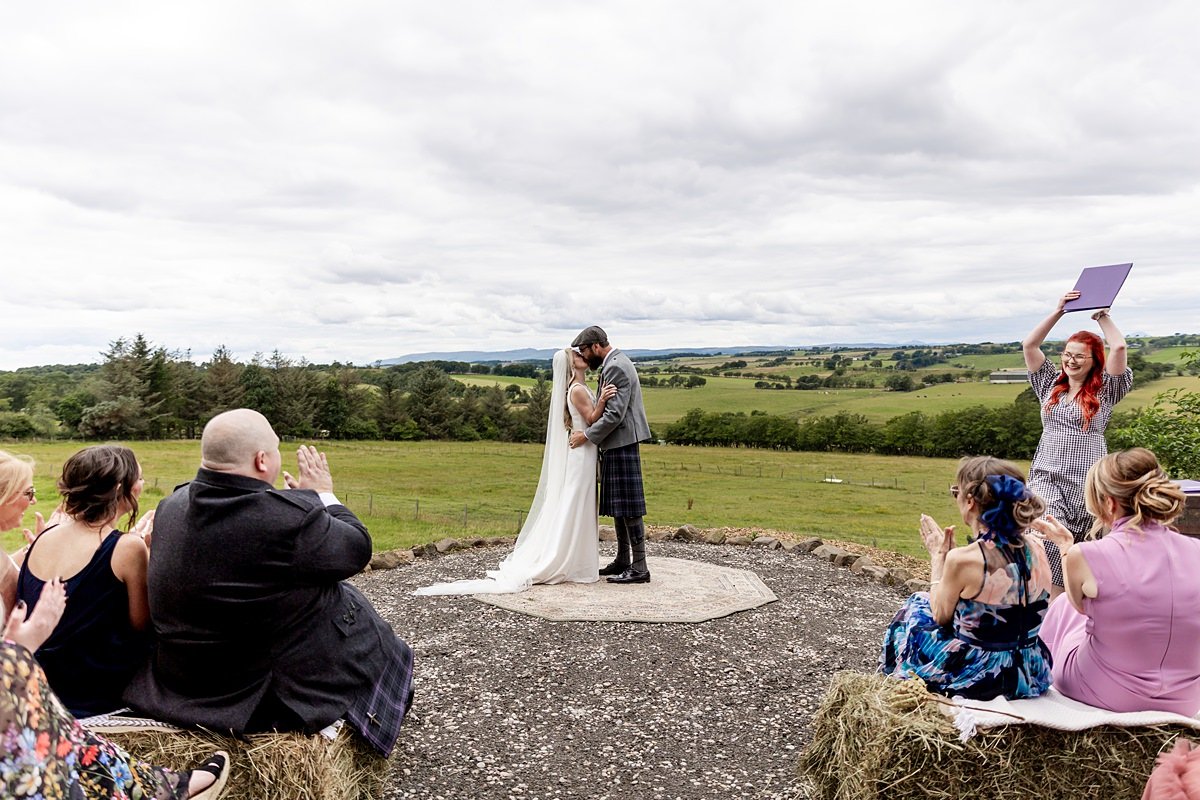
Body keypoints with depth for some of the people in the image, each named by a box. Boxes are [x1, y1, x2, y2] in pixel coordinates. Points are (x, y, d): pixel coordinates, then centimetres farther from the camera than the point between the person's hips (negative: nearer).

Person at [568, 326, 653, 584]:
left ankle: (639, 567, -2)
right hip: (615, 444, 11)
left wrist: (586, 435, -14)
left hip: (621, 443, -11)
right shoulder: (615, 362, 16)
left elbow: (615, 414, -22)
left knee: (628, 505, -7)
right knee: (617, 505, 14)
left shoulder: (616, 367, -16)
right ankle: (623, 560, 23)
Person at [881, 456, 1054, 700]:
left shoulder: (963, 559, -24)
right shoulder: (1036, 549, -6)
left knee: (916, 608, 21)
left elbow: (940, 615, -5)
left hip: (979, 678, -6)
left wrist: (938, 555, 3)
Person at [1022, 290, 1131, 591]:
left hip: (1088, 480, -1)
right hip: (1047, 477, 2)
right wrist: (1059, 311, 9)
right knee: (1048, 540, -17)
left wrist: (1103, 315, 6)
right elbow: (1029, 345, 9)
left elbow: (1118, 347, -8)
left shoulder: (1105, 390, 5)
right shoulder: (1051, 385, 14)